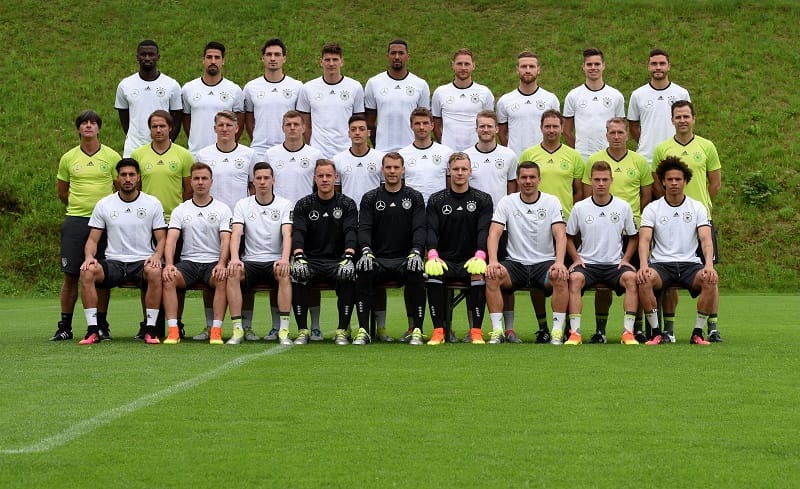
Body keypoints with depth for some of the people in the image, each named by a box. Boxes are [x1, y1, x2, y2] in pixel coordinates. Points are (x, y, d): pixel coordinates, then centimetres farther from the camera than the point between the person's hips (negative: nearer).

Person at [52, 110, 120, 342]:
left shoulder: (112, 157, 3)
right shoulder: (68, 158, 7)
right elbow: (62, 192, 17)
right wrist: (81, 204, 12)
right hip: (75, 221, 1)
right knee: (70, 275, -1)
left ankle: (102, 325, 9)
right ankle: (65, 326, 5)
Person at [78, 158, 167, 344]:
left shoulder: (153, 204, 6)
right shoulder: (104, 205, 9)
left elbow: (162, 239, 6)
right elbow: (93, 239, 9)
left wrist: (156, 256, -16)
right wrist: (89, 256, -13)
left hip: (143, 261, -1)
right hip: (113, 263, 2)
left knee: (155, 272, -37)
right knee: (87, 272, -30)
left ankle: (150, 329, -26)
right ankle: (92, 330, -24)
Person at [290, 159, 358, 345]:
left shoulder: (347, 204, 8)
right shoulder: (304, 204, 9)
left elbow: (351, 232, -7)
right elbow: (298, 232, -5)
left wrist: (348, 257, -27)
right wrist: (299, 257, -25)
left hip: (337, 260, -1)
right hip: (310, 260, 1)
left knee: (348, 274, -34)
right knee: (296, 274, -32)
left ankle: (342, 331, -24)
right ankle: (302, 331, -23)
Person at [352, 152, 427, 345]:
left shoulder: (414, 197, 11)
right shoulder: (370, 198, 12)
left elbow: (419, 228, -1)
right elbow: (364, 228, 0)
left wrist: (416, 252, -21)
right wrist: (366, 251, -20)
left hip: (405, 259, -1)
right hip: (377, 259, 1)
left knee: (416, 273, -35)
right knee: (363, 272, -33)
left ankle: (417, 331, -27)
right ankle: (363, 331, -28)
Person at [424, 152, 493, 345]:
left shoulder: (483, 199, 9)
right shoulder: (436, 200, 11)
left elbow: (484, 230, -4)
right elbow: (431, 229, -2)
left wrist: (480, 255, -24)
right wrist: (432, 255, -24)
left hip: (470, 261, -1)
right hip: (445, 260, 1)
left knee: (479, 274, -34)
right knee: (432, 273, -32)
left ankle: (476, 331, -27)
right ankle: (439, 331, -27)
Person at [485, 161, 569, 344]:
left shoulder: (552, 202, 2)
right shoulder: (506, 202, 3)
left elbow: (560, 235, -9)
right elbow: (494, 233, -6)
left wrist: (559, 262, -28)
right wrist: (493, 261, -26)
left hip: (545, 263, -1)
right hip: (515, 263, 1)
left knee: (560, 278, -33)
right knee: (492, 276, -29)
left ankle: (557, 332, -24)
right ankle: (497, 331, -24)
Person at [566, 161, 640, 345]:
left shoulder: (623, 207, 5)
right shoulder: (579, 208, 4)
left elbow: (633, 237, 15)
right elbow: (569, 237, 14)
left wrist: (625, 259, 1)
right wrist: (576, 259, -1)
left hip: (615, 264, 0)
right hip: (587, 263, 0)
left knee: (631, 277, -32)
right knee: (575, 278, -33)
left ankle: (628, 332, -28)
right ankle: (575, 332, -33)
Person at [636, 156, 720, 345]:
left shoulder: (698, 208, 9)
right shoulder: (652, 209, 7)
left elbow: (706, 239, -4)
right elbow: (644, 239, -6)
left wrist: (709, 264, -24)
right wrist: (643, 264, -26)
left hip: (690, 264, 1)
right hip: (661, 264, -1)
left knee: (711, 280, -32)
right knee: (644, 280, -34)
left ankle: (698, 333, -16)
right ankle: (656, 333, -20)